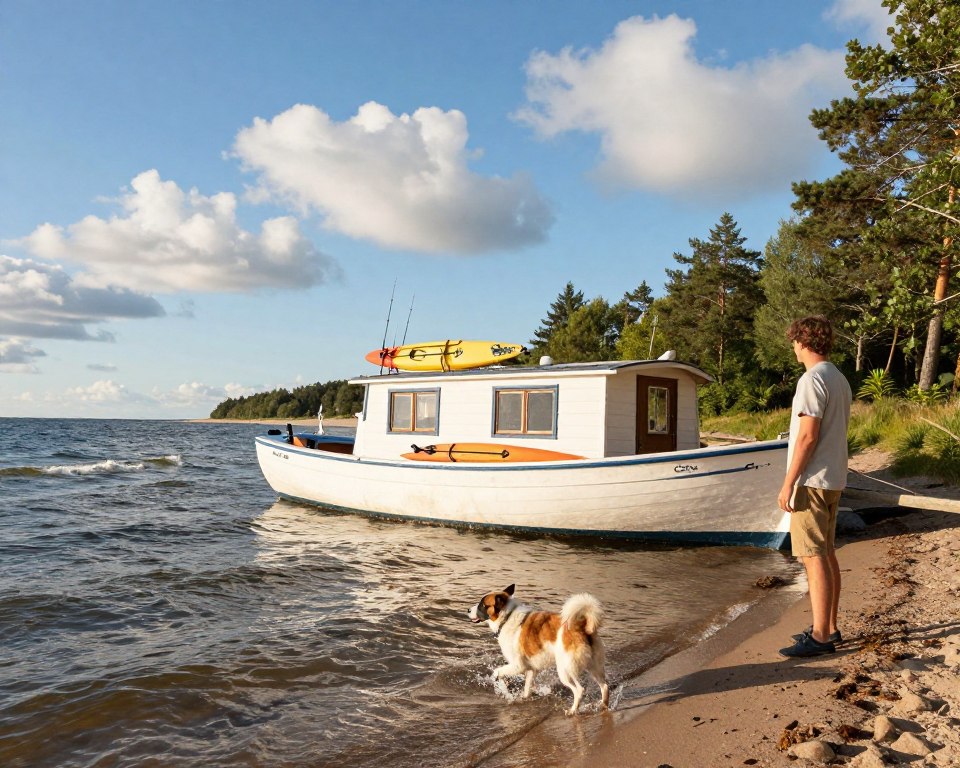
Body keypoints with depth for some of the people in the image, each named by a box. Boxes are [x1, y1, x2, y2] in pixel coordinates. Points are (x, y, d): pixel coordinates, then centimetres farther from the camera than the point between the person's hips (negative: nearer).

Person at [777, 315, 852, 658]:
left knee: (813, 557, -6)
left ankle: (820, 636, -1)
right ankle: (829, 628, 21)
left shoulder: (812, 379, -16)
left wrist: (788, 484, -16)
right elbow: (837, 433, 16)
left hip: (811, 481, -10)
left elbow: (807, 437, -20)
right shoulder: (840, 379, 14)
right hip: (834, 479, 10)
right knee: (826, 554, 14)